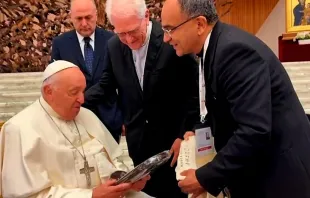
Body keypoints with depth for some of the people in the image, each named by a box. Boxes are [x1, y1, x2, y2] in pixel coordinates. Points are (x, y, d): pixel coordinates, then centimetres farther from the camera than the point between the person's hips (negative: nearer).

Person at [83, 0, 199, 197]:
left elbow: (193, 91, -13)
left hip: (171, 135, -3)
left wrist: (184, 135, -13)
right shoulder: (114, 46, -5)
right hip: (137, 138, 4)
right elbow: (106, 84, 9)